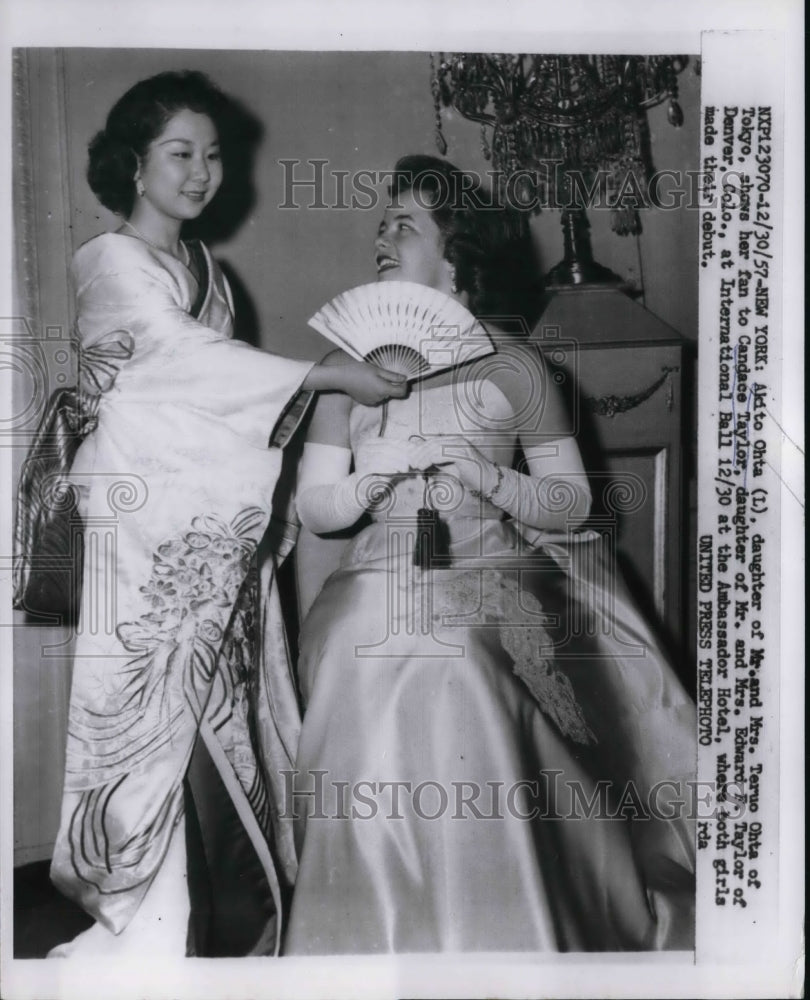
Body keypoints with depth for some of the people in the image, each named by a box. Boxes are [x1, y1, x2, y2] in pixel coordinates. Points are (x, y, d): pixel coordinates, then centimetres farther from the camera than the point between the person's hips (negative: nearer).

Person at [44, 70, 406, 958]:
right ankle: (150, 925, 10)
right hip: (145, 510, -6)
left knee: (221, 699, 7)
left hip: (219, 513, 7)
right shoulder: (110, 262, -4)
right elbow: (184, 353, -17)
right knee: (155, 702, -3)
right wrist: (330, 375, -21)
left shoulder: (204, 267, 18)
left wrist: (266, 482, 5)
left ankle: (226, 913, 17)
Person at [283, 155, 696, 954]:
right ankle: (374, 935, -1)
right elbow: (312, 508, 10)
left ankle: (486, 934, -6)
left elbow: (573, 500, 6)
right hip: (381, 580, 2)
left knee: (450, 673, -24)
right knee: (373, 671, -20)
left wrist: (483, 477, -9)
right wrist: (377, 472, -8)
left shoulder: (511, 362, 7)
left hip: (492, 575, -2)